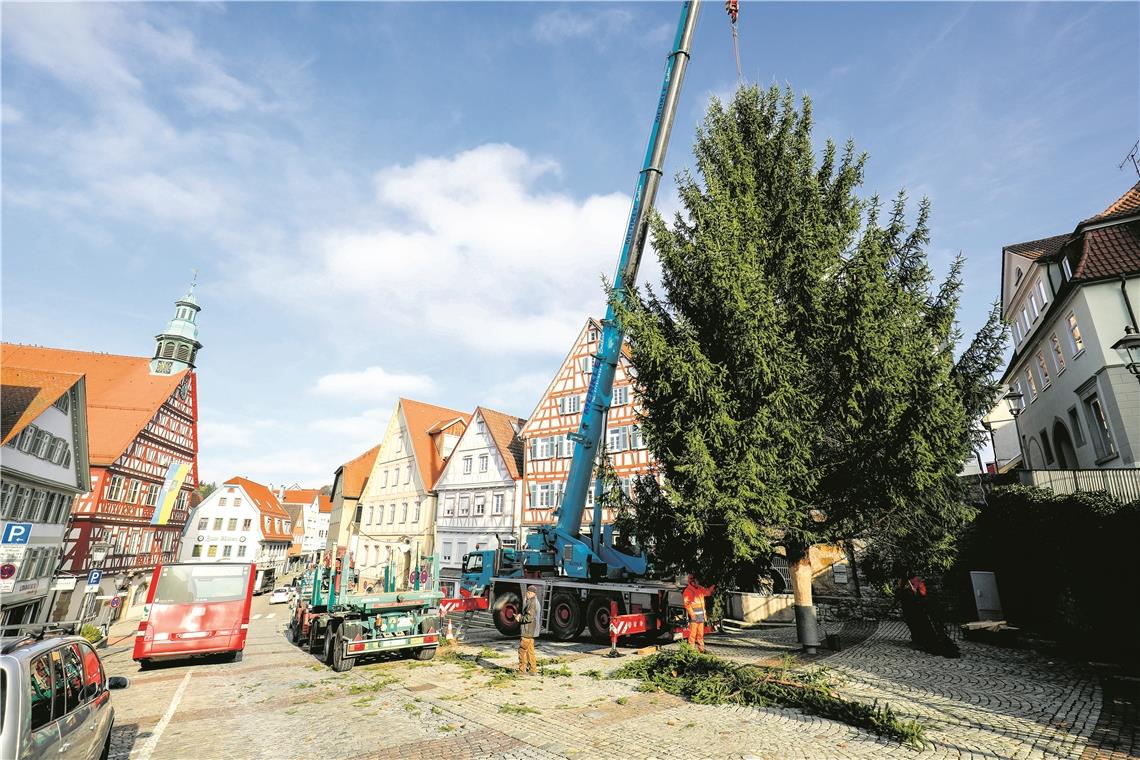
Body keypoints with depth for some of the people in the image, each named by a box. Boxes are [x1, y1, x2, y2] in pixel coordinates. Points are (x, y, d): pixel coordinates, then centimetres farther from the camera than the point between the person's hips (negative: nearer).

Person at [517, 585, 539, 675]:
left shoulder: (532, 603, -18)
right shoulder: (535, 602, 16)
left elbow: (529, 617, -25)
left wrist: (520, 618, -10)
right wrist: (521, 616, 9)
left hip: (528, 631, -10)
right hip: (530, 631, 10)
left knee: (522, 650, -1)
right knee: (530, 651, 15)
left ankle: (522, 670, 6)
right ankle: (533, 670, 20)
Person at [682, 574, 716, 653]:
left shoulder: (700, 588, 13)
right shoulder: (687, 590, -9)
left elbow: (708, 592, 25)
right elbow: (686, 603, -13)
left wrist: (713, 586, 6)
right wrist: (692, 614, -21)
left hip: (701, 615, 7)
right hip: (694, 615, -7)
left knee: (701, 634, 13)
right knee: (692, 633, -7)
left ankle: (701, 649, 21)